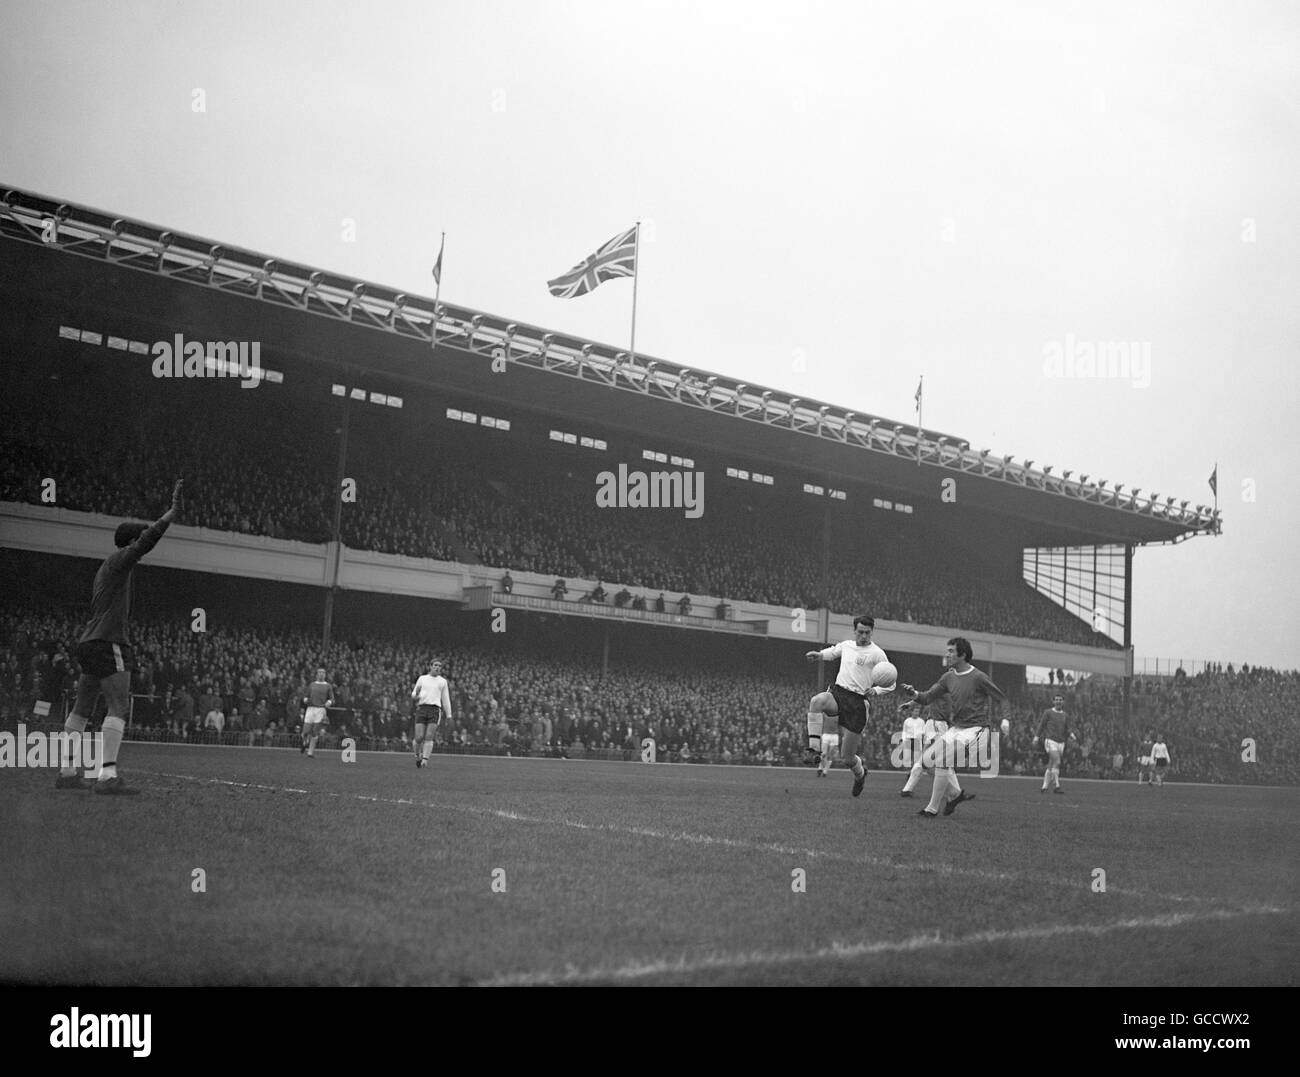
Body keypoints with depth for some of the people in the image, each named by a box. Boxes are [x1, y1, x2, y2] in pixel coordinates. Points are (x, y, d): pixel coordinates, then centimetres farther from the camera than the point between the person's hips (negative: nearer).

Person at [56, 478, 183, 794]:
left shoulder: (107, 568, 23)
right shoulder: (118, 560, -5)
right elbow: (148, 539, -18)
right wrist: (173, 510, -17)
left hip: (89, 643, 11)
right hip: (107, 643, -11)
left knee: (81, 709, 10)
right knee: (119, 707, -16)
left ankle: (66, 772, 11)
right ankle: (107, 777, -26)